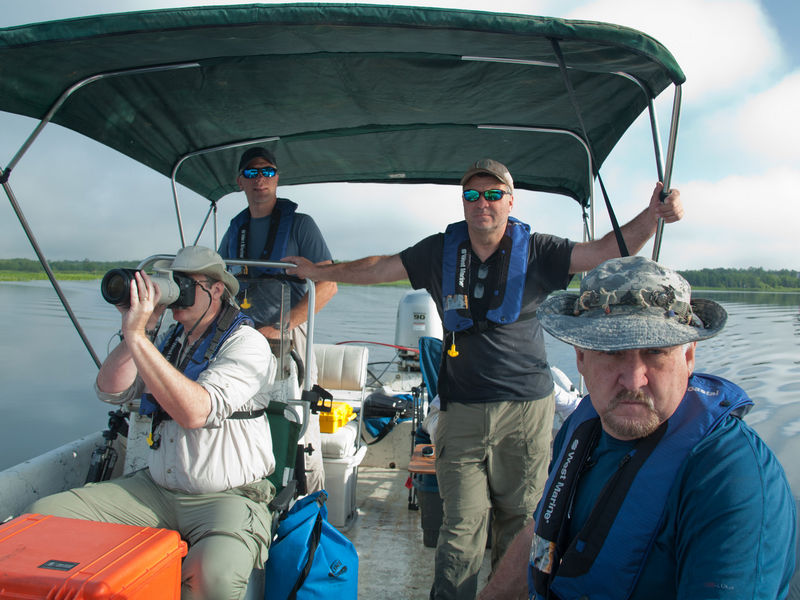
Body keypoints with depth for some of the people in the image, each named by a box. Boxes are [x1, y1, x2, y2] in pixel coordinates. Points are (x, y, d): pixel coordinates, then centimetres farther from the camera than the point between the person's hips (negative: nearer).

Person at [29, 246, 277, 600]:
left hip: (228, 496, -6)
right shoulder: (171, 338, 13)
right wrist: (136, 329, -7)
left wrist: (137, 336, -24)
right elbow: (111, 391, 5)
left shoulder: (246, 343, -11)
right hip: (157, 488, 6)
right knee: (44, 515, -8)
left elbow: (196, 411, -26)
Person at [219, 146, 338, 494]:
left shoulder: (298, 223, 1)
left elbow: (327, 285, -8)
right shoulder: (235, 230, 16)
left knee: (300, 432, -6)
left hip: (288, 339, -5)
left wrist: (280, 328, -15)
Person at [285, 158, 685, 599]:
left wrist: (651, 216, -19)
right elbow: (378, 268, 16)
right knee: (461, 527, 0)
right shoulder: (441, 251, 7)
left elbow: (606, 252, -3)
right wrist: (319, 272, 20)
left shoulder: (534, 252, 2)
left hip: (527, 408, 0)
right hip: (462, 411, 1)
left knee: (519, 524, 10)